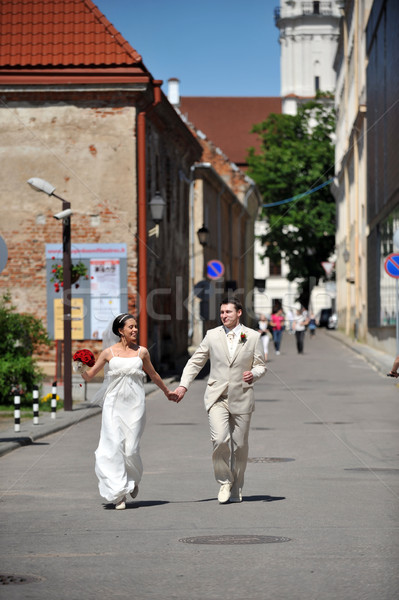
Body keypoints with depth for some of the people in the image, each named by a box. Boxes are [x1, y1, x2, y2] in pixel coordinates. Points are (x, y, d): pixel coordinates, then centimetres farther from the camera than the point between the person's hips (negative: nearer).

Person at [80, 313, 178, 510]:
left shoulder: (141, 352, 7)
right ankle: (119, 493, -2)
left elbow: (153, 374, 24)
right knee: (114, 447, -8)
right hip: (114, 404, 0)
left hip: (135, 405, 0)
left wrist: (167, 391, 35)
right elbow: (89, 376, 8)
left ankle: (133, 480, 27)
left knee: (131, 448, -5)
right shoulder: (109, 352, 4)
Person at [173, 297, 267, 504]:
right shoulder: (212, 336, 6)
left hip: (242, 398, 0)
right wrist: (183, 385, -2)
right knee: (220, 440, -19)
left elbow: (261, 365, 9)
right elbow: (195, 362, 9)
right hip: (217, 397, 0)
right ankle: (224, 482, 1)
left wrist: (254, 374, -14)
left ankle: (236, 489, 21)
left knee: (239, 445, 5)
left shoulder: (253, 336, 4)